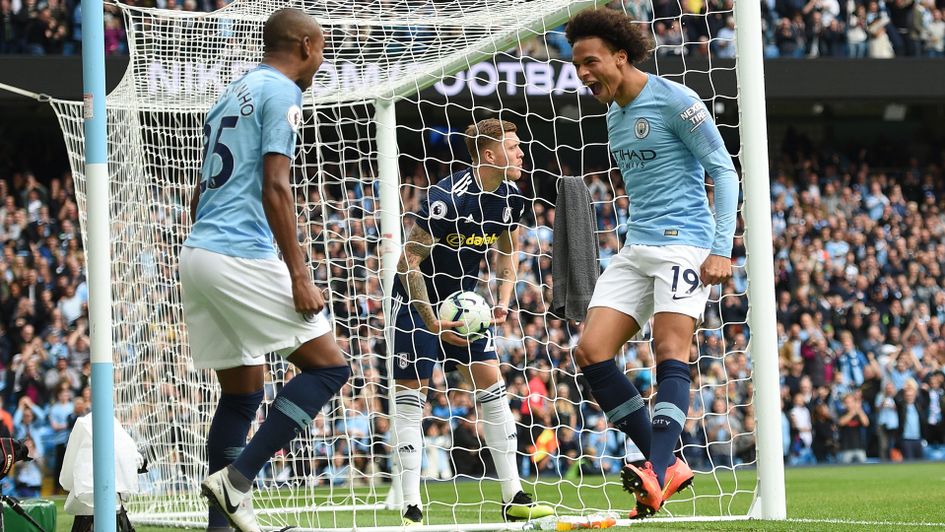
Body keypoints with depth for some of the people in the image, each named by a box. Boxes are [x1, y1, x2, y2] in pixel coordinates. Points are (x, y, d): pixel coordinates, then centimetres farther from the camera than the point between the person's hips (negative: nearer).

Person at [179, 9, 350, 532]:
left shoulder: (231, 95, 22)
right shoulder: (281, 92, -5)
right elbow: (274, 187, -14)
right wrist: (300, 275, -15)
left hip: (197, 252, 9)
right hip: (242, 257, -9)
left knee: (242, 392, 13)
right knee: (328, 366, -4)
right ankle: (236, 478, -14)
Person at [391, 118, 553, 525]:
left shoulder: (510, 199, -4)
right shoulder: (447, 197, -27)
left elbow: (507, 252, 14)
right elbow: (409, 262, -24)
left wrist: (503, 302, -2)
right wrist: (432, 324, -26)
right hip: (417, 299, -7)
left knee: (491, 383, 0)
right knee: (410, 394, -7)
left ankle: (513, 498, 3)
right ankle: (411, 508, -5)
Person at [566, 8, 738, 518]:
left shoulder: (674, 101, -8)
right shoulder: (613, 115, 16)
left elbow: (723, 171, -9)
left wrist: (721, 249, -17)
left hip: (683, 242, -8)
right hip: (635, 248, 8)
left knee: (670, 349, -20)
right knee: (590, 351, -6)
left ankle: (656, 476, -30)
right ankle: (666, 464, -4)